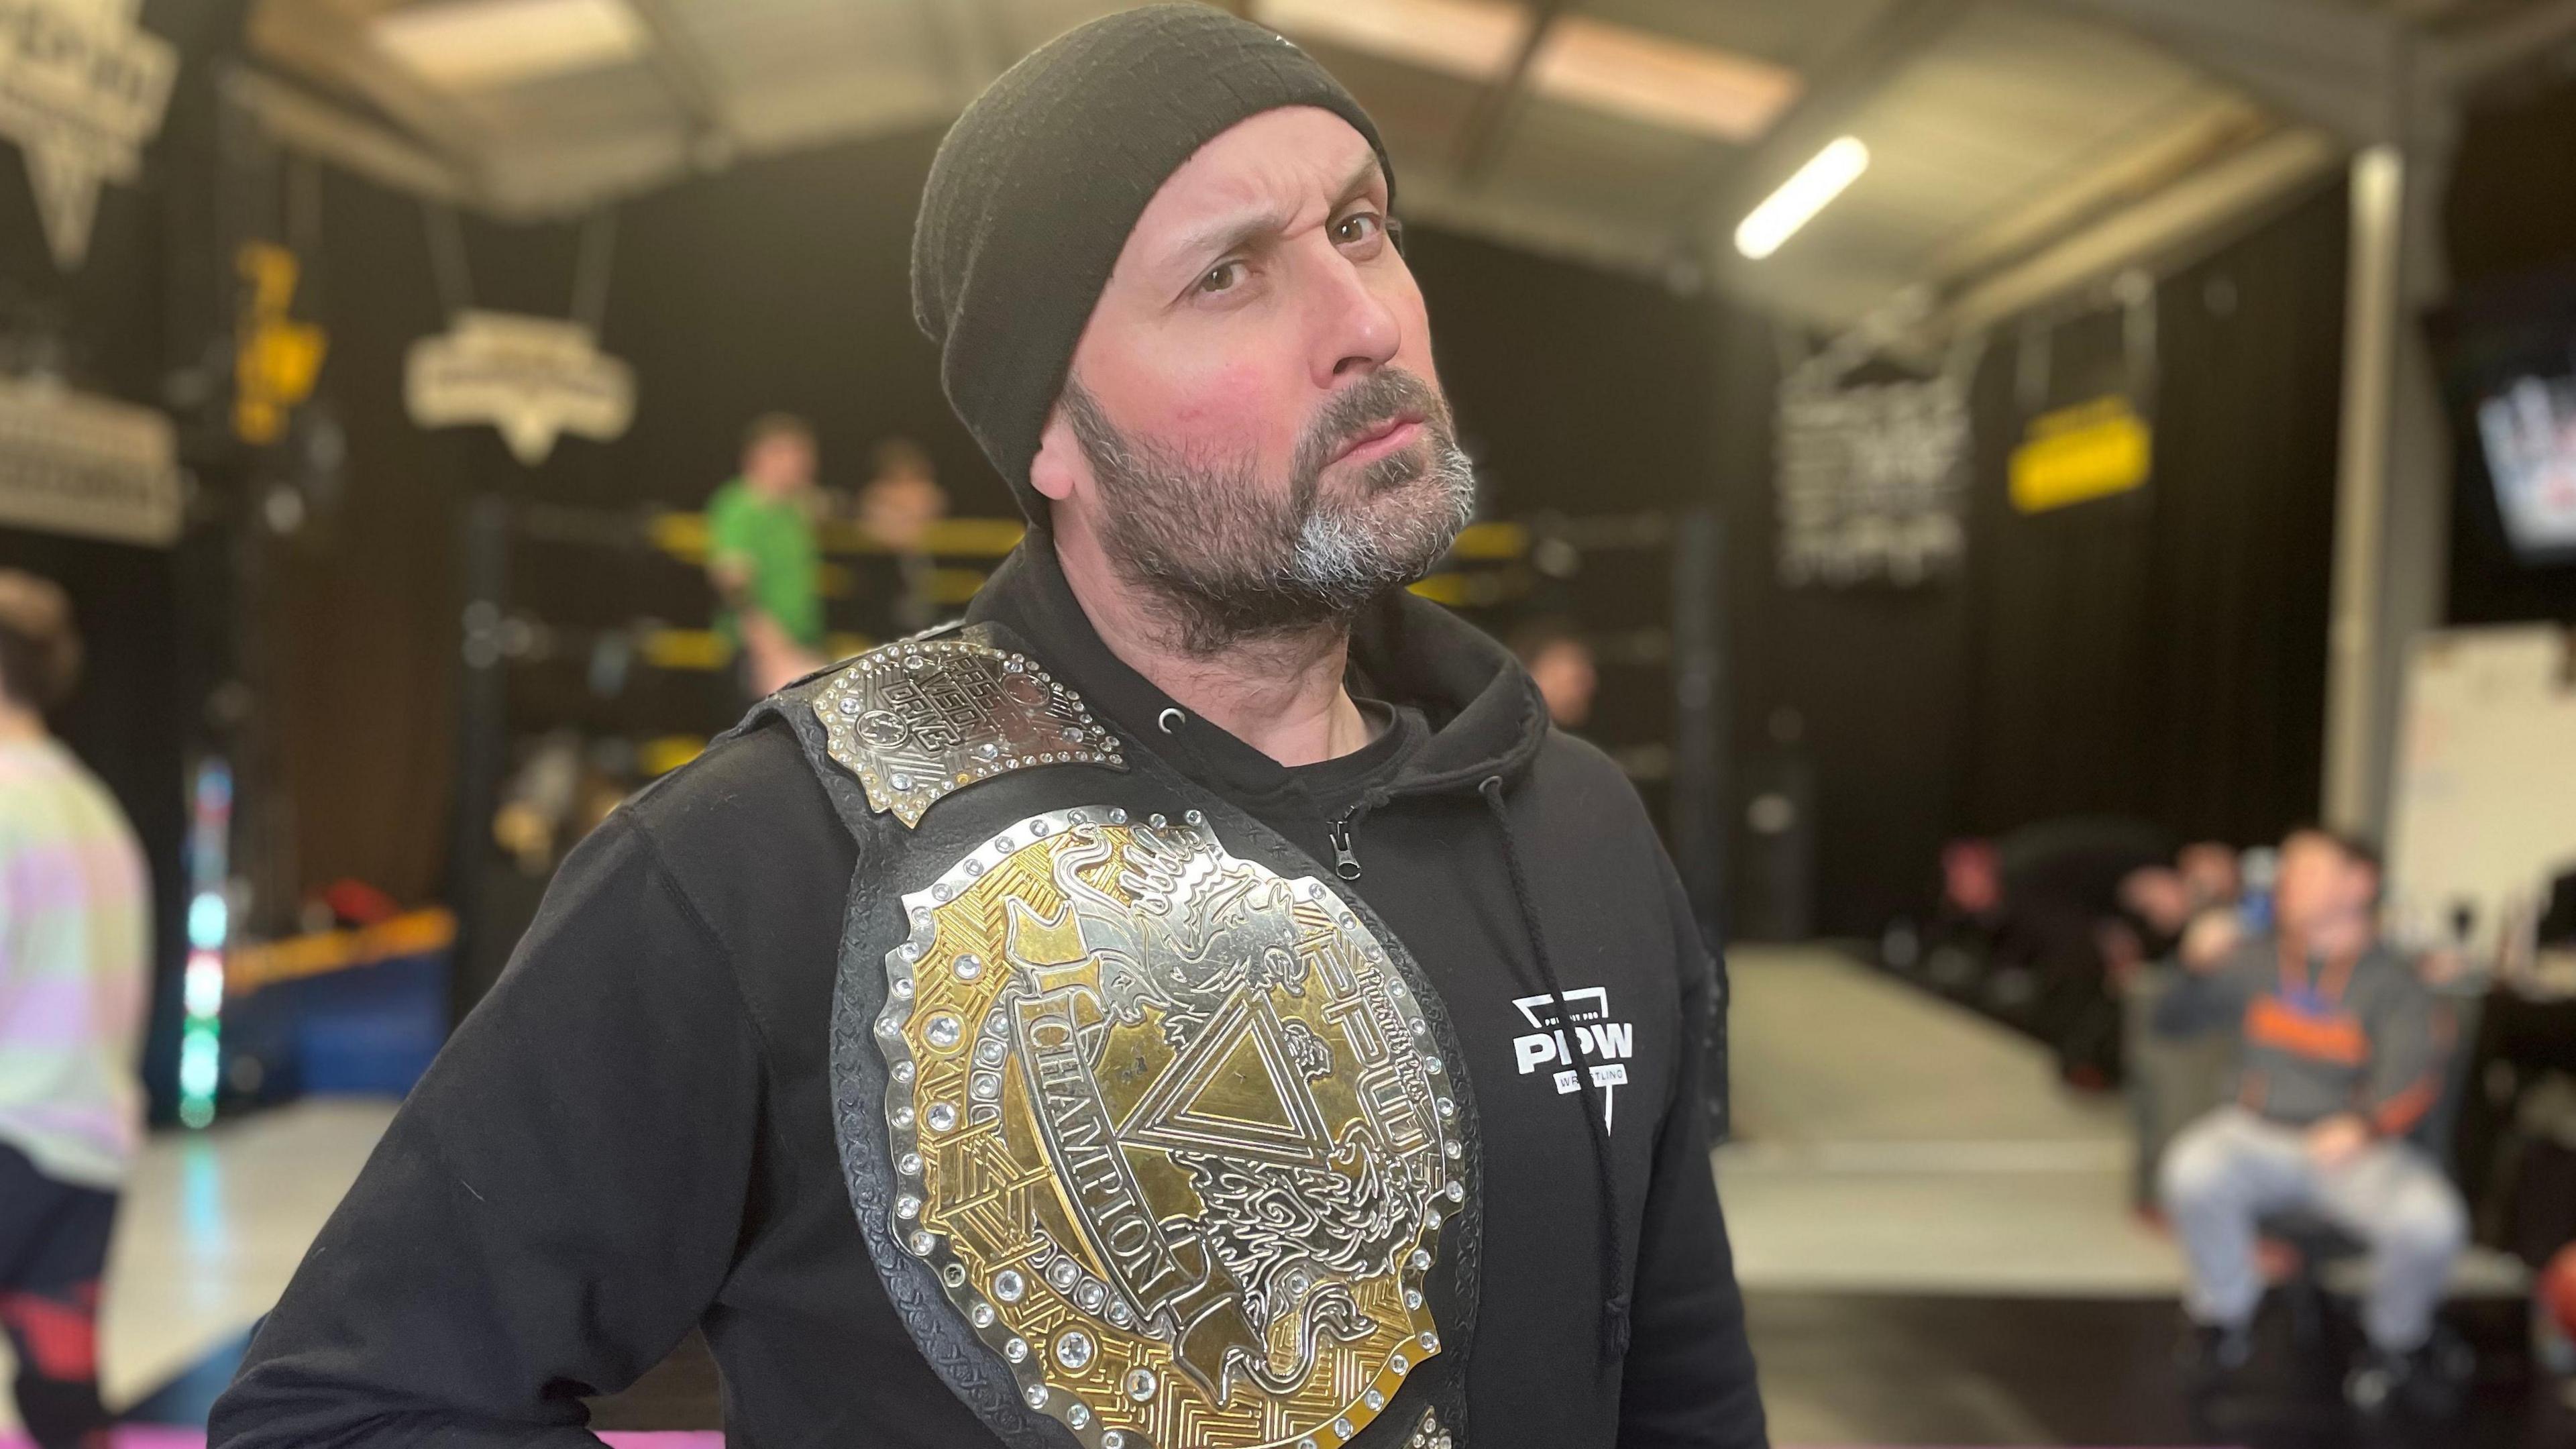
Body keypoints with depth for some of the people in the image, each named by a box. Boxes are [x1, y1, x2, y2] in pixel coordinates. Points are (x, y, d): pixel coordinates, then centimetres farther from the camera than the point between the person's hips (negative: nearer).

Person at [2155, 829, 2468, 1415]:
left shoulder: (2392, 982, -2)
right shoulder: (2255, 961, 6)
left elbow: (2413, 1076, -17)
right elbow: (2171, 1020, 12)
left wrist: (2364, 1125, -38)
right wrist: (2200, 967, -8)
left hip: (2355, 1148, -1)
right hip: (2258, 1136, 2)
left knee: (2431, 1222, -29)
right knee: (2193, 1173, -31)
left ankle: (2398, 1343, 7)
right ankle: (2225, 1318, -1)